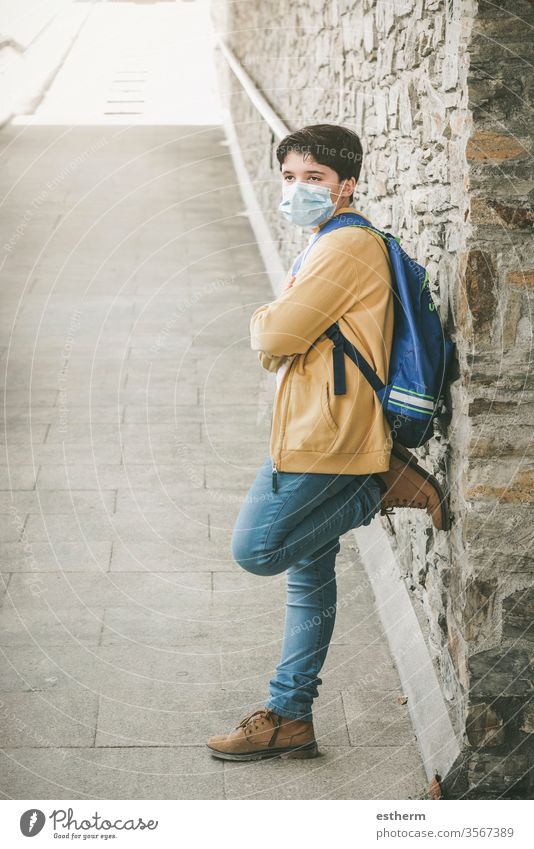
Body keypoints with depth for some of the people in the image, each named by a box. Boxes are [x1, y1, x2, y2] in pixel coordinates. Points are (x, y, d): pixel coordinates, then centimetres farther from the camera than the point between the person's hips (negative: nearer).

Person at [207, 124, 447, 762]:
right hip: (318, 434, 10)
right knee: (308, 572, 11)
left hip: (322, 438, -10)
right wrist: (278, 324, -2)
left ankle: (384, 487, -1)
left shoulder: (347, 246, -15)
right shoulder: (331, 248, 19)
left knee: (255, 550, -7)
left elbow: (274, 339, -18)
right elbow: (281, 350, 19)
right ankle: (289, 717, 17)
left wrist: (265, 319, 3)